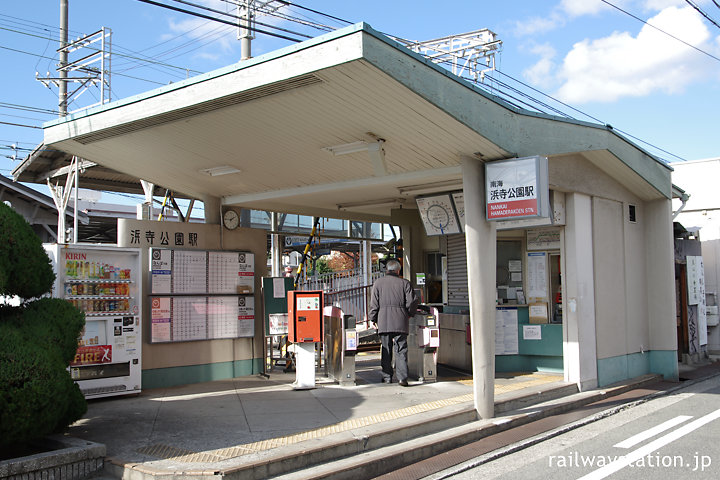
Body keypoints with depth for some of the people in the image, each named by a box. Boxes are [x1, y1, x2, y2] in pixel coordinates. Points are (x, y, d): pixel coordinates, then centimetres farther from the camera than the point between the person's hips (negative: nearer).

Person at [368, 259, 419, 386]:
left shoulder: (378, 283, 6)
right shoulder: (405, 283, 5)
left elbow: (374, 304, 2)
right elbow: (412, 301, -2)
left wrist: (374, 319, 9)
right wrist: (410, 313, 14)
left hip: (383, 321, 0)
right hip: (401, 322, 0)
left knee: (386, 350, 8)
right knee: (401, 349, 1)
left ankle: (387, 377, 12)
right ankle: (402, 377, -7)